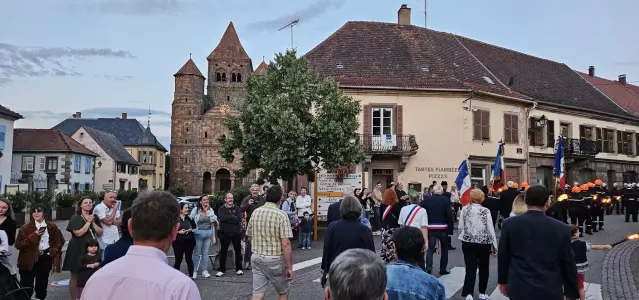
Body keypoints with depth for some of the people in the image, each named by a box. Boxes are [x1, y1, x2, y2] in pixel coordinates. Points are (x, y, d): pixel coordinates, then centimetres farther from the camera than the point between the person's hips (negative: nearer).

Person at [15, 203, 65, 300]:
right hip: (29, 259, -2)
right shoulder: (25, 228, -4)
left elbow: (60, 240, 15)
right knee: (27, 284, 0)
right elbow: (18, 245, -12)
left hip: (45, 258, 2)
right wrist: (33, 236, -21)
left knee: (42, 283, 10)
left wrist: (54, 251, 2)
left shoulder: (52, 227, 4)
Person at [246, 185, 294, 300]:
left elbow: (250, 236, 15)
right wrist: (289, 267, -13)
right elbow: (285, 244, -19)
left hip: (256, 257, 5)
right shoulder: (281, 215, -14)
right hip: (275, 260, -5)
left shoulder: (255, 212, 3)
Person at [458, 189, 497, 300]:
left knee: (470, 268, 3)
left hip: (468, 243, 2)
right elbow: (490, 229, -7)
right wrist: (494, 245, 3)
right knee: (483, 269, 15)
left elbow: (460, 227, 2)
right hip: (483, 243, -2)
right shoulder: (485, 211, -11)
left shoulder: (464, 209, -3)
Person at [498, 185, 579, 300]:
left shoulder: (509, 224, -5)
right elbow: (568, 263, 1)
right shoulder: (561, 228, -7)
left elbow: (503, 256, 4)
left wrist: (503, 280, 17)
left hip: (519, 290, 0)